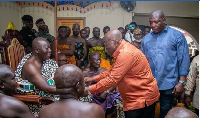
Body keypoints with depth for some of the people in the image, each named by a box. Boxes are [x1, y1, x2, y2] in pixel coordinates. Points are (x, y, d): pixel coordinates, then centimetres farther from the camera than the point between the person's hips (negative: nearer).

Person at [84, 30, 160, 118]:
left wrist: (89, 90, -19)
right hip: (136, 97, 10)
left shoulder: (126, 54, -25)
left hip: (143, 98, -10)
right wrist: (93, 79, 8)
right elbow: (111, 72, 15)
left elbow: (112, 79, -26)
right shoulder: (122, 51, 8)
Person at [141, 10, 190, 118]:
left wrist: (181, 82, -9)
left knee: (165, 112, 13)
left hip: (168, 84, -3)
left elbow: (184, 60, -5)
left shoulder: (177, 36, -3)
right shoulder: (146, 38, 9)